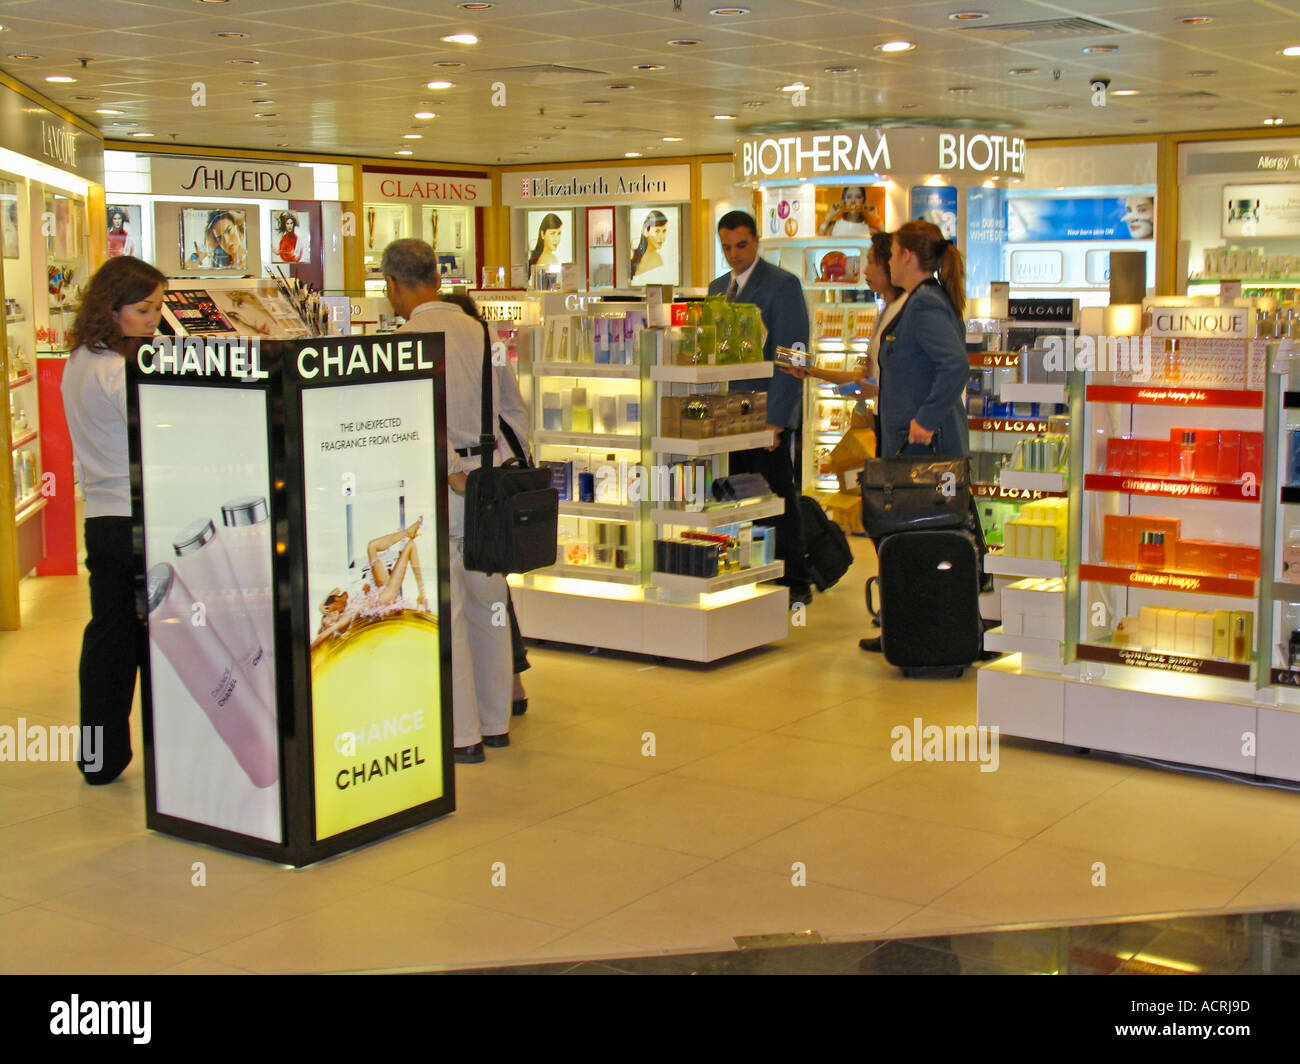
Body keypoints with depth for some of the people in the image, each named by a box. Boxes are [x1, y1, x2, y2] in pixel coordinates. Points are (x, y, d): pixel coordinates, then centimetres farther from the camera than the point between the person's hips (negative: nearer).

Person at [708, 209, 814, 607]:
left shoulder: (782, 284, -7)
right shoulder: (717, 288, 16)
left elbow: (790, 357, -13)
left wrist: (776, 419, -19)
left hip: (767, 413, -6)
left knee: (777, 497, -1)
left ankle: (794, 584, 8)